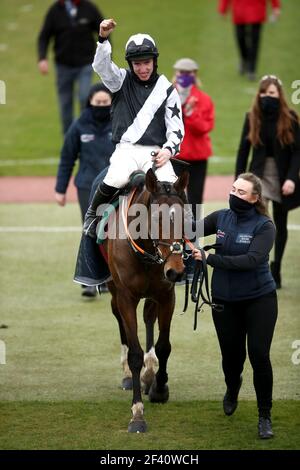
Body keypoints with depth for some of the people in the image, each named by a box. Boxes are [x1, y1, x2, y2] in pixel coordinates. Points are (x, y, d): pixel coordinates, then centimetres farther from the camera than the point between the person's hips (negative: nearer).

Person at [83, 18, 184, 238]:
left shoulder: (167, 89, 11)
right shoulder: (122, 80, 10)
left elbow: (176, 127, 10)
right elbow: (101, 65, -10)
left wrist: (169, 149, -9)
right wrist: (104, 39, -28)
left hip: (155, 152, 1)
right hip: (126, 151, -1)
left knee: (169, 184, -27)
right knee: (117, 179, -30)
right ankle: (92, 215, -4)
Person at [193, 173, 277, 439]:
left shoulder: (264, 226, -14)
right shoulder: (221, 218, -1)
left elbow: (251, 260, -26)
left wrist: (211, 259, -28)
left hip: (259, 299, -4)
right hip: (225, 301, 4)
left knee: (259, 355, -10)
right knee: (231, 355, 12)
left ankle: (265, 417, 6)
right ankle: (232, 388, 49)